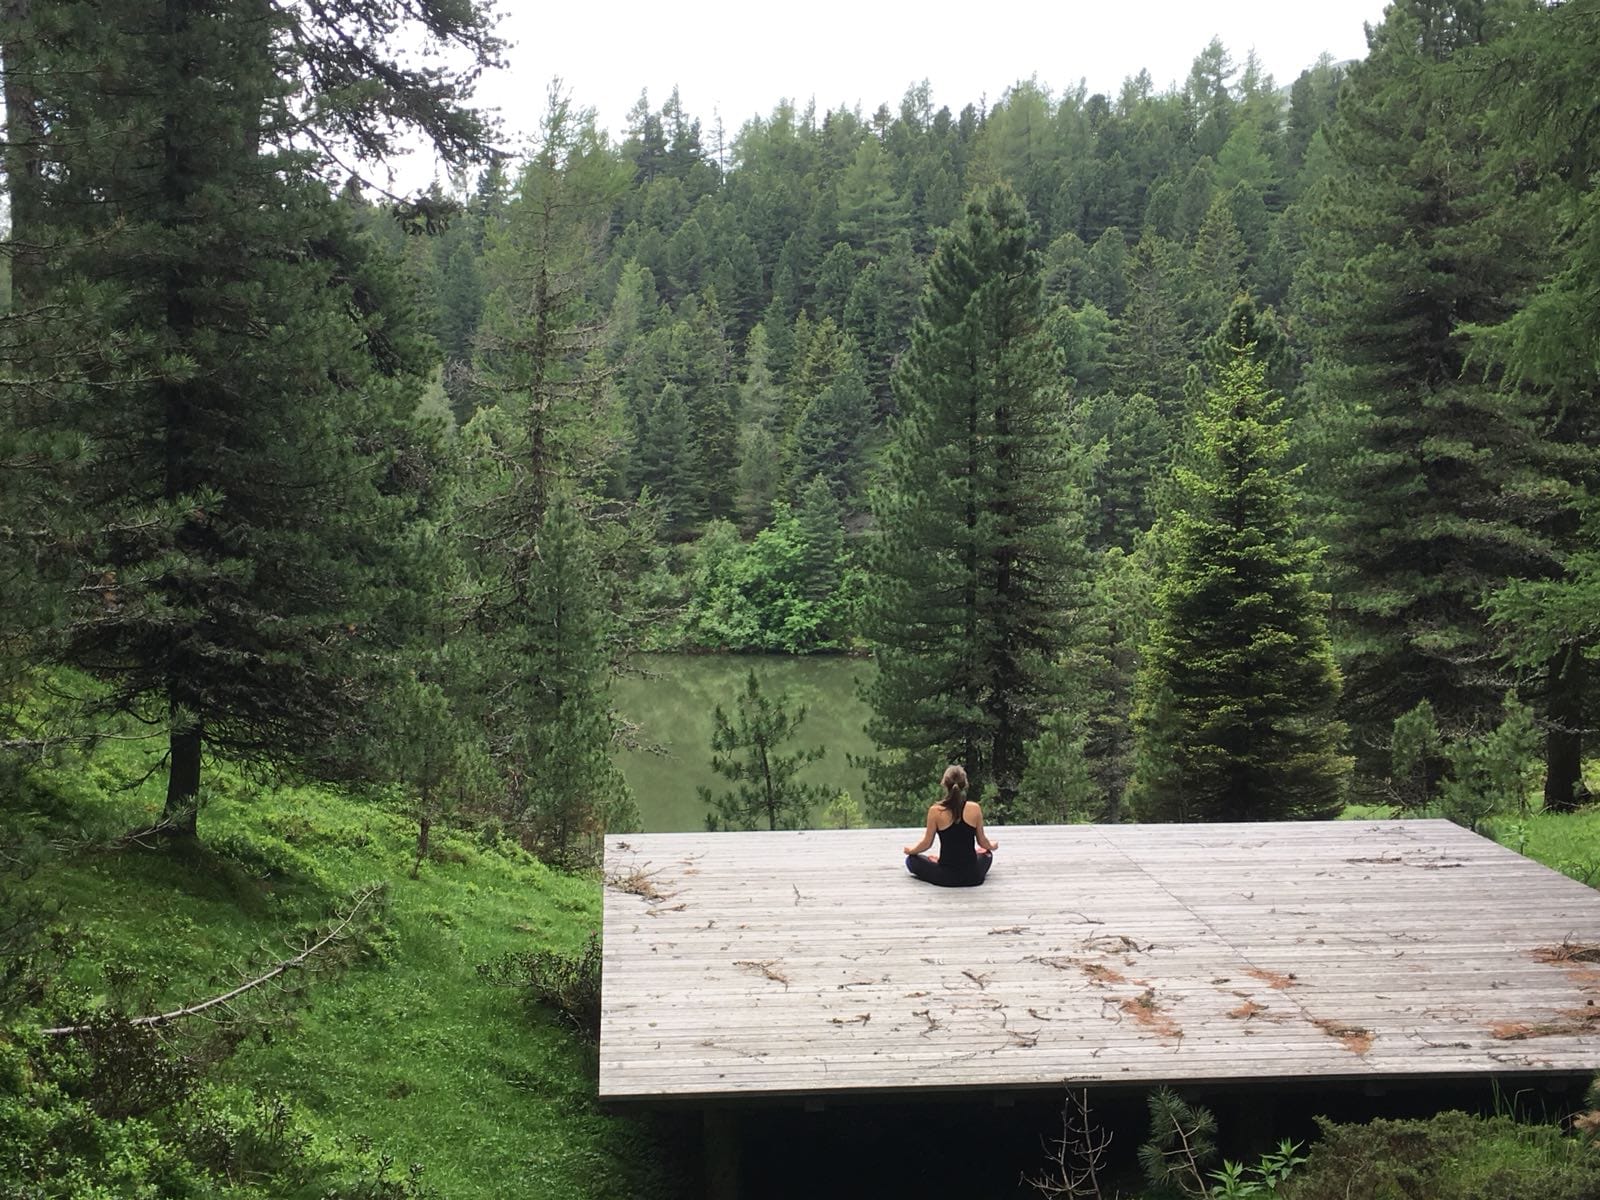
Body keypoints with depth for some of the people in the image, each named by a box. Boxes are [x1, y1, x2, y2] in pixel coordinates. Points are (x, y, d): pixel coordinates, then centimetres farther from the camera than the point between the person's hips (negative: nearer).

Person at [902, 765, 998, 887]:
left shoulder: (935, 811, -11)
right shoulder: (974, 808, -8)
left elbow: (926, 844, 0)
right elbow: (982, 842, 6)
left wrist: (911, 850, 21)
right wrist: (993, 845, 29)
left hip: (945, 878, -2)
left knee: (911, 859, 24)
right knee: (987, 853, 36)